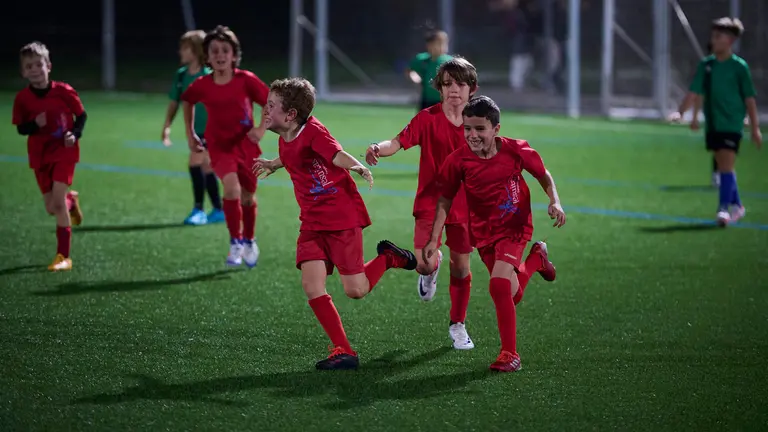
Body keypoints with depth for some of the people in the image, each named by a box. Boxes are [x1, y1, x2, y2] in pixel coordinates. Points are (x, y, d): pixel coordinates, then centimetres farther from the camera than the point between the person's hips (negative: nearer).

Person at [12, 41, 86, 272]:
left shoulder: (63, 91, -13)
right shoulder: (22, 98, -8)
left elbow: (81, 115, -1)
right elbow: (20, 128, -1)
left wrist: (75, 134, -19)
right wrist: (35, 124, -23)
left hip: (64, 152, -3)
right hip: (39, 155, 3)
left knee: (58, 201, -16)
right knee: (51, 208, 8)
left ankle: (63, 256, -9)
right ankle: (71, 200, 47)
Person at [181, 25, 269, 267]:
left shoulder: (246, 81, -14)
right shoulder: (202, 85, -10)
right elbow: (187, 102, 12)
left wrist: (262, 128, -16)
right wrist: (190, 134, 11)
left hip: (246, 145, 1)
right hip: (219, 146, -1)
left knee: (248, 196, 15)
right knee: (232, 186, -27)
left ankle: (249, 241, 42)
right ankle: (235, 243, -14)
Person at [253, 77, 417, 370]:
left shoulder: (312, 131, -17)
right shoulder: (284, 140, 7)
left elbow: (337, 155, -34)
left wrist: (358, 167, -55)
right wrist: (272, 165, 49)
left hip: (342, 218, -7)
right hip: (312, 222, 7)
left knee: (356, 290, -5)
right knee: (312, 286, -10)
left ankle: (389, 258, 26)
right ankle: (343, 352, -4)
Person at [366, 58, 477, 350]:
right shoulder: (428, 118, -11)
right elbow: (399, 142, -23)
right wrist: (379, 149, -45)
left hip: (462, 205, 3)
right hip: (429, 203, -2)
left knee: (461, 268, 6)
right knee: (424, 264, -17)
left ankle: (457, 326, 28)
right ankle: (432, 268, 24)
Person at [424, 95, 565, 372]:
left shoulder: (516, 151, -17)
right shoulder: (458, 161, -15)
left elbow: (543, 175, 2)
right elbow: (445, 201, -2)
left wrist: (555, 202, -14)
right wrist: (434, 239, -7)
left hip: (515, 227, -3)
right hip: (483, 232, 3)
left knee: (499, 284, -24)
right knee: (513, 295, 11)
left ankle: (510, 354, -11)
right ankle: (536, 257, 45)